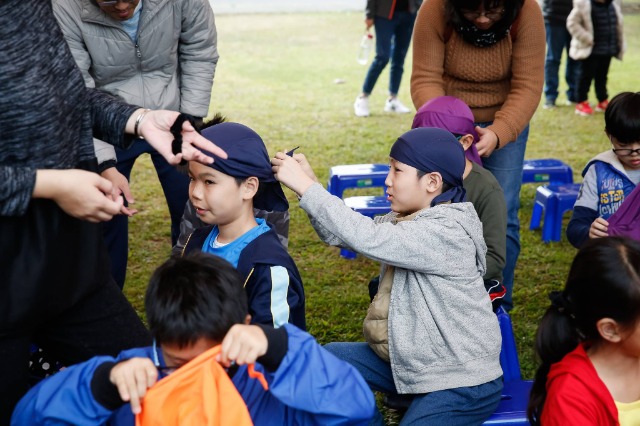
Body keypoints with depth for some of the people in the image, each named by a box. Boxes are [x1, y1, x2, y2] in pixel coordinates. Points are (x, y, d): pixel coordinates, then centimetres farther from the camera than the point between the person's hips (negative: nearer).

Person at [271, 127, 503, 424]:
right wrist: (310, 182, -12)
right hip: (410, 359, 9)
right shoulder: (408, 218, 4)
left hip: (462, 381, -9)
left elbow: (367, 238, -34)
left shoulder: (447, 232, -24)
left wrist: (306, 187, -28)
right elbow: (344, 235, 2)